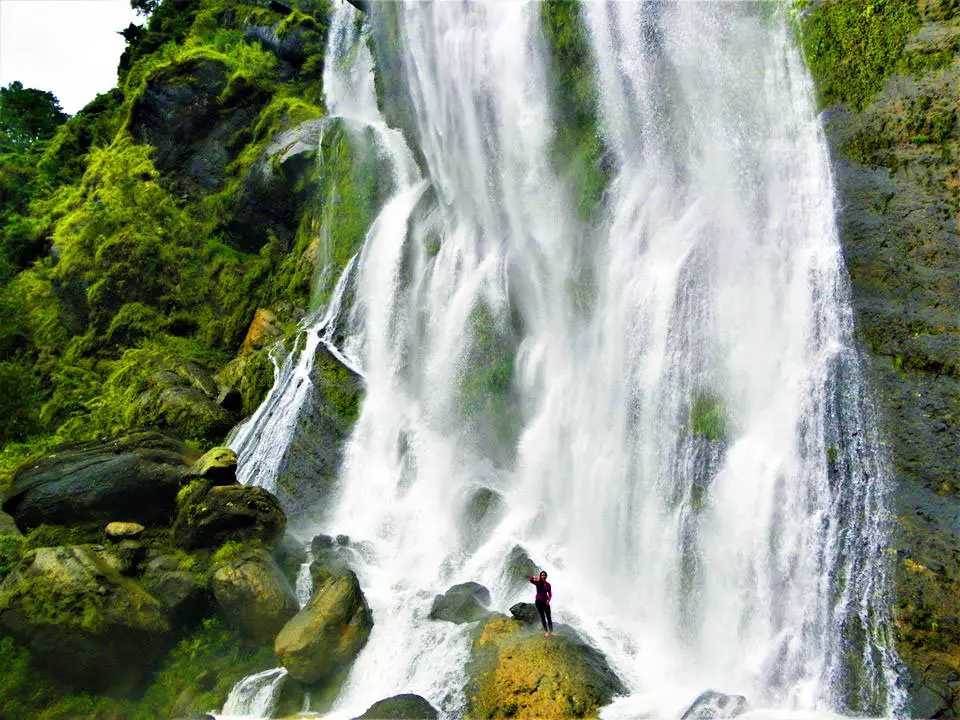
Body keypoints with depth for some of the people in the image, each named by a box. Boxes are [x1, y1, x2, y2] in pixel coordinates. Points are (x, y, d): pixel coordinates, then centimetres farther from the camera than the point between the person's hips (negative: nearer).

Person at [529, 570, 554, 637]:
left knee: (548, 617, -1)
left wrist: (549, 599, -12)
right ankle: (546, 631, 9)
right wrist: (535, 578, -47)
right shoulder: (538, 583, -6)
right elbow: (530, 580, -25)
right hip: (539, 602, -2)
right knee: (542, 617, 4)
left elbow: (550, 594, 8)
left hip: (546, 602, 2)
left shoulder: (548, 584, 3)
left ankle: (551, 631, 1)